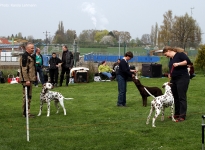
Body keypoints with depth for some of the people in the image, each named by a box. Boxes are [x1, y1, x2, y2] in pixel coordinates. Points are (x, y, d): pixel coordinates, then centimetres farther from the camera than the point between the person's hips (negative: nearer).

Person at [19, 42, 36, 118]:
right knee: (26, 96, -7)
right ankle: (26, 113, -3)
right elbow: (24, 69, -21)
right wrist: (26, 80, -25)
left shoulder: (30, 56, 18)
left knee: (29, 96, 14)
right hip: (26, 79, -11)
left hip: (29, 79, 11)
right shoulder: (24, 56, -15)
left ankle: (27, 112, 21)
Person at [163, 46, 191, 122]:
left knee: (182, 97, -7)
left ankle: (182, 116, -5)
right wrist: (170, 75, 14)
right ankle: (177, 114, 23)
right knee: (176, 97, 13)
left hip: (182, 79, -9)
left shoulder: (180, 54, -9)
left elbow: (188, 61, -20)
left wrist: (178, 64, -25)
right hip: (174, 79, 9)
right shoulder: (171, 59, 16)